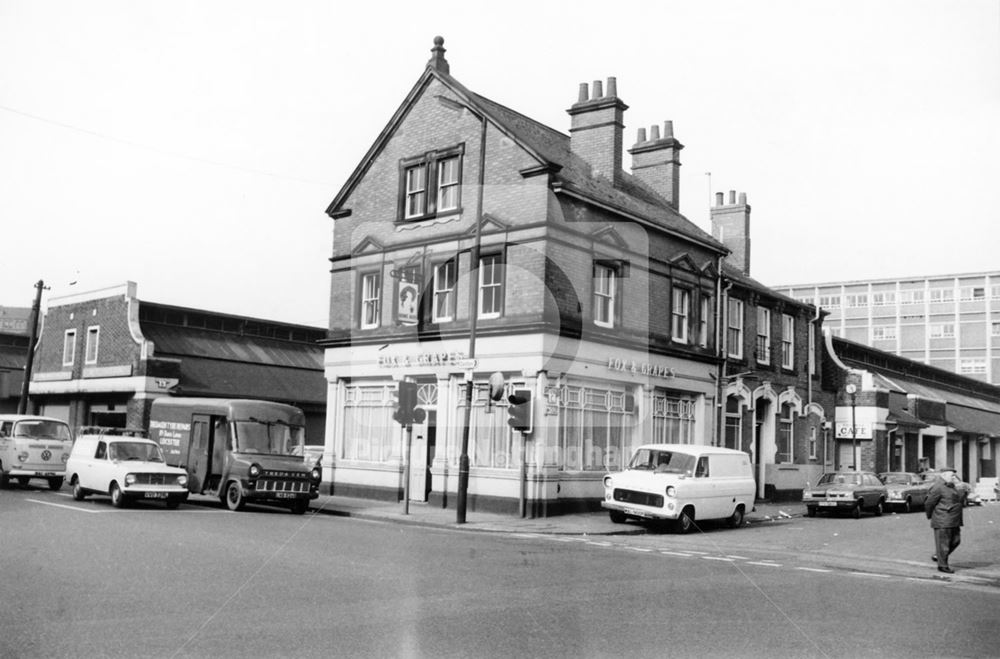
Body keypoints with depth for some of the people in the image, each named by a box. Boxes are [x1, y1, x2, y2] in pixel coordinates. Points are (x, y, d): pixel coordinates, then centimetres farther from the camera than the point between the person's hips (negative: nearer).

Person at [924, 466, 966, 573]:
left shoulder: (952, 487, 14)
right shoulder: (938, 488, -15)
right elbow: (928, 503, -13)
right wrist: (930, 515, -3)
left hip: (954, 521, 10)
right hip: (942, 521, -10)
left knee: (956, 541, 13)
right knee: (943, 543, -2)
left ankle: (937, 557, 27)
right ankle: (942, 566, 8)